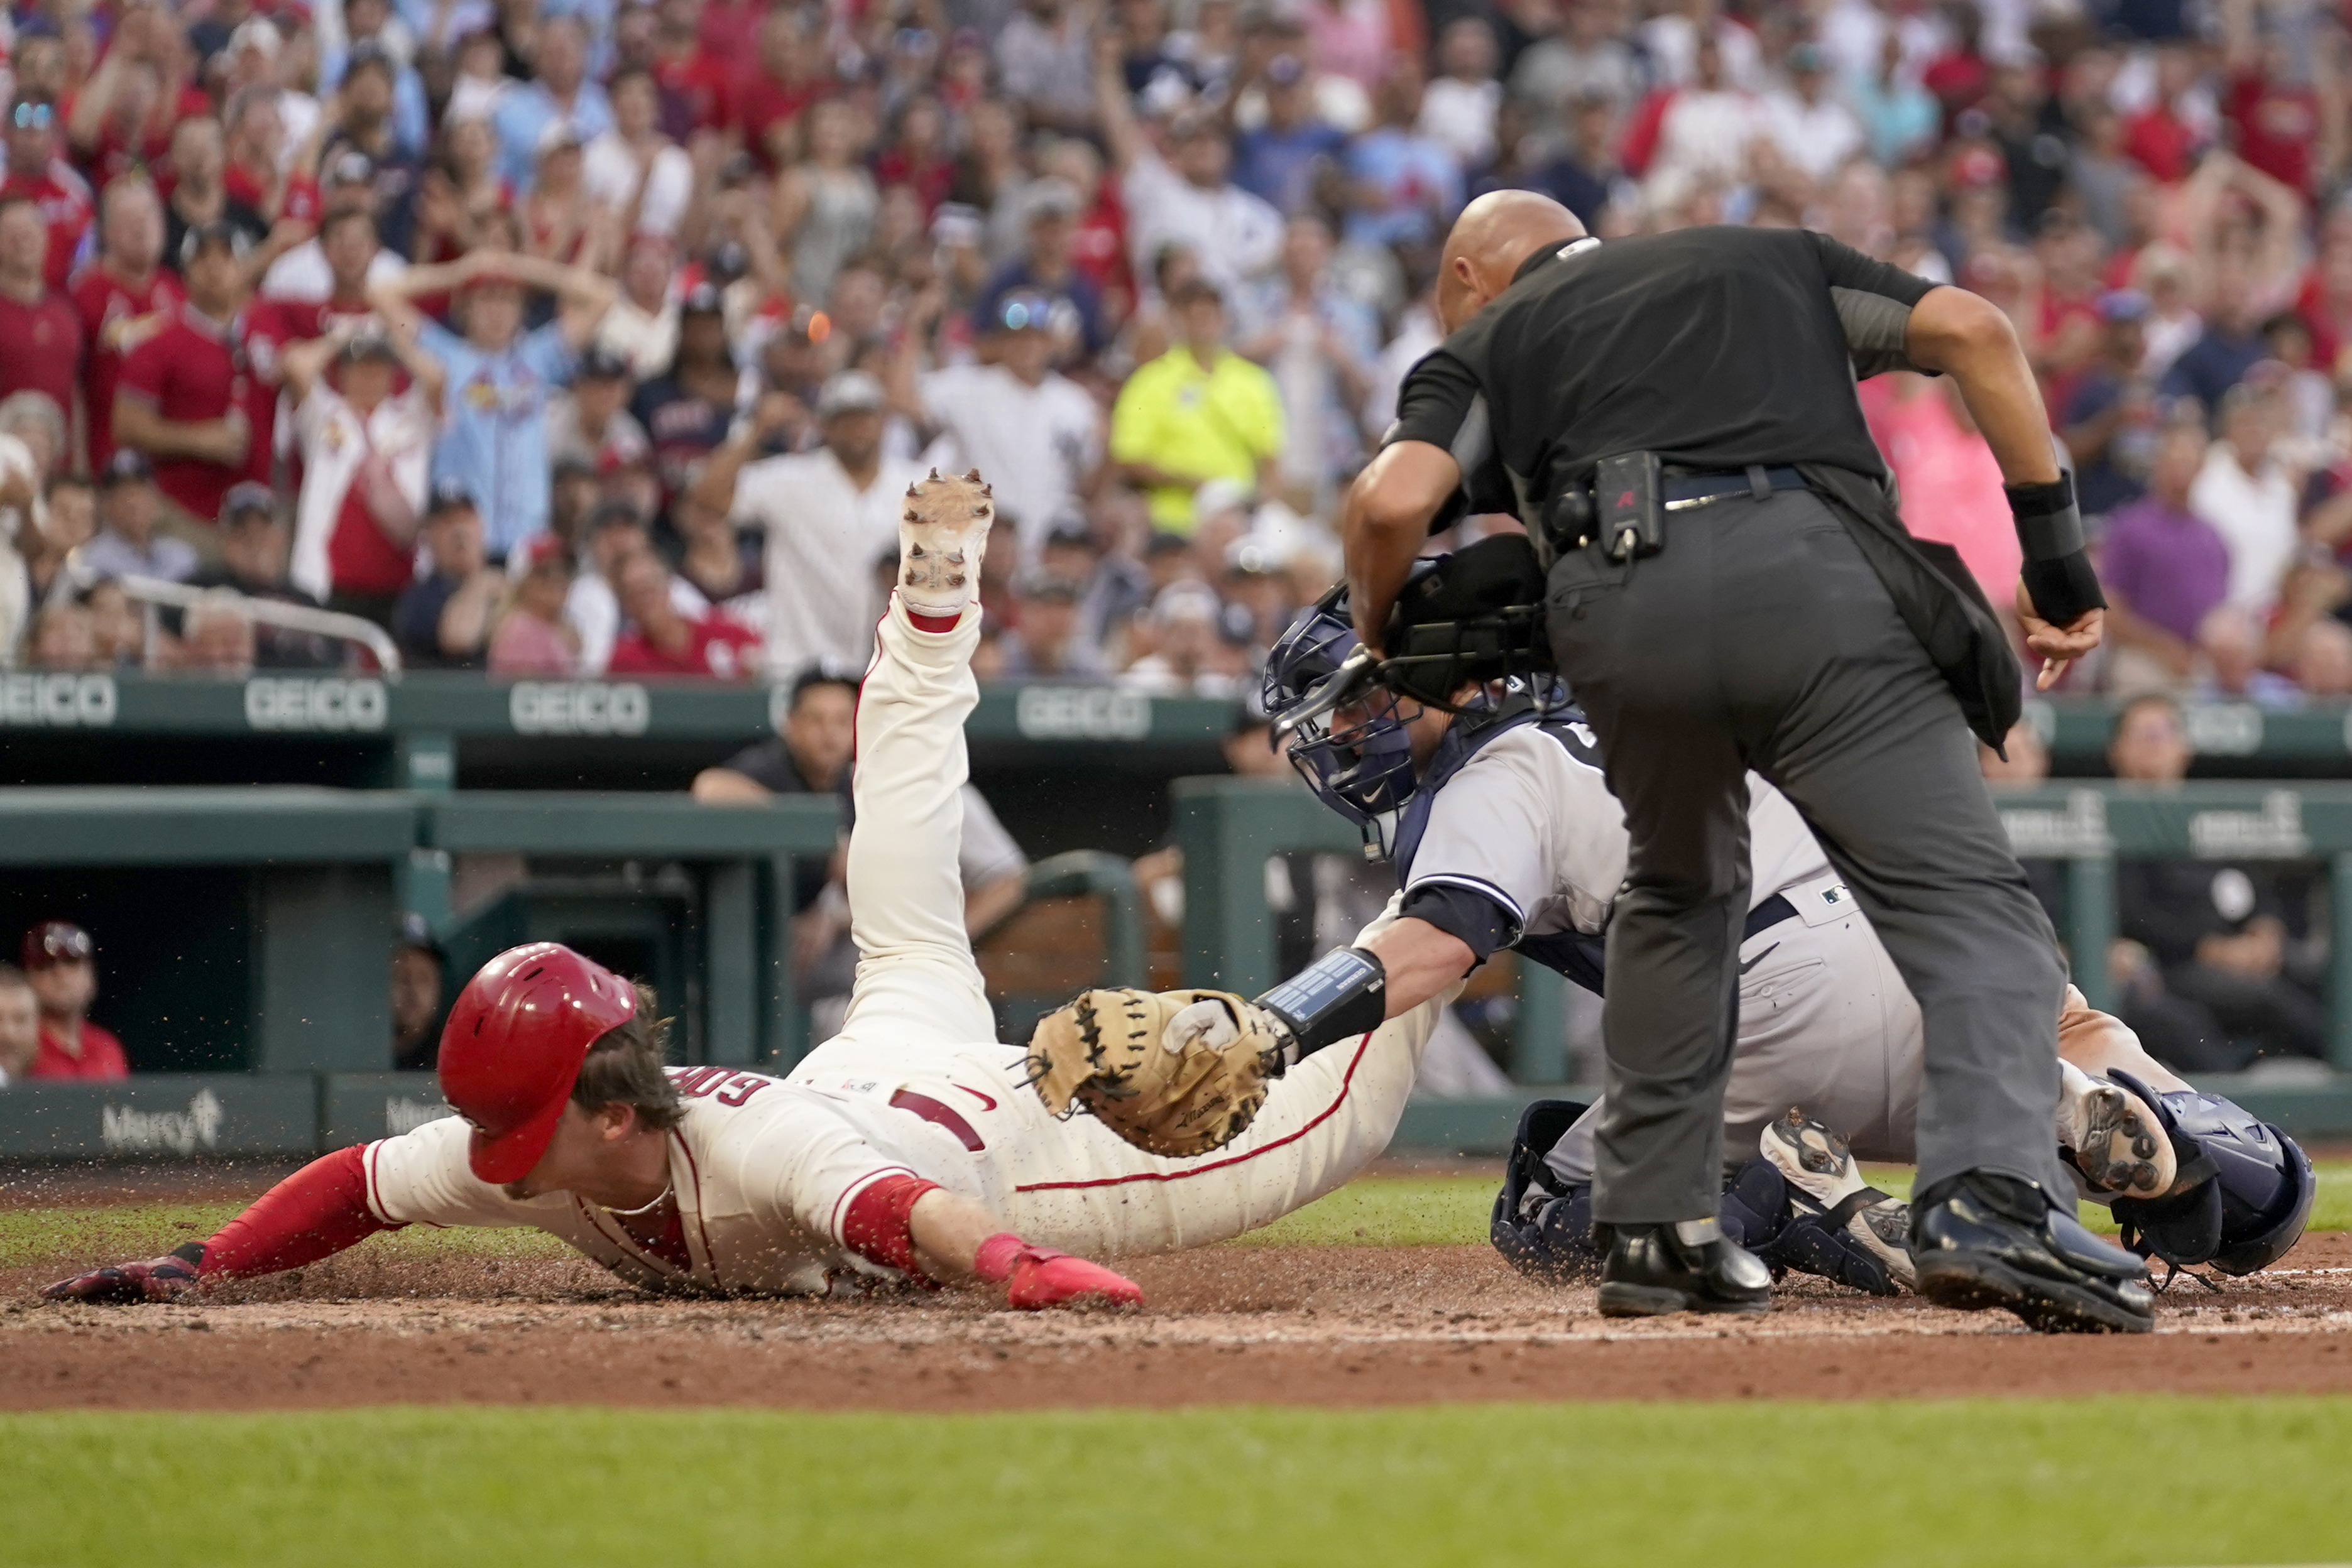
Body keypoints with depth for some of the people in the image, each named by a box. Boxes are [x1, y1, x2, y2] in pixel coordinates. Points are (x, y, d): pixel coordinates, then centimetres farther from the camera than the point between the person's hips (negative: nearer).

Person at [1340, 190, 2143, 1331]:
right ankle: (1990, 1200, -28)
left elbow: (1392, 501, 9)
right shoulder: (1773, 260, 35)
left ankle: (1654, 1226, 25)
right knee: (1964, 904, -5)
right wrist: (2054, 547, 17)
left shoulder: (1488, 340, 30)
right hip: (1808, 572, -1)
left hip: (1616, 602, 1)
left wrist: (1377, 640, 28)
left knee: (1681, 889, 28)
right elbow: (1969, 328, 19)